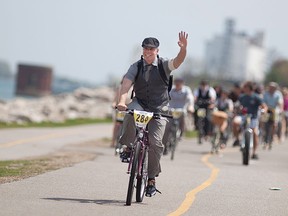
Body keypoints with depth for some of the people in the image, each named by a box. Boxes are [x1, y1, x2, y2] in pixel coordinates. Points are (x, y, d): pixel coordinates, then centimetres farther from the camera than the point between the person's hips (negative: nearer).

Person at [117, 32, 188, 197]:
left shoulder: (164, 65, -5)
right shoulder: (136, 67, -3)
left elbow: (178, 61, -24)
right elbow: (126, 84, -17)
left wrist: (183, 49, -46)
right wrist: (122, 102, -35)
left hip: (159, 109, -1)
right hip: (140, 103, 1)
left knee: (155, 142, -13)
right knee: (130, 114, -36)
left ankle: (152, 180, 0)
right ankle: (128, 147, -14)